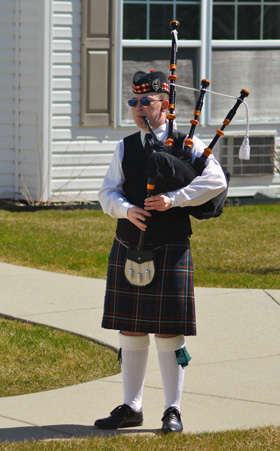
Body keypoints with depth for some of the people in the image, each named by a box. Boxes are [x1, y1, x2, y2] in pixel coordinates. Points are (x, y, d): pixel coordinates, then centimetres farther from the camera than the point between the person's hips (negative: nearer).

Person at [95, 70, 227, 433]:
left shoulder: (188, 144, 0)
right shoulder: (125, 148, 11)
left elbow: (216, 181, -13)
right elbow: (108, 193, 5)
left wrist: (173, 199, -20)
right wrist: (127, 210, -16)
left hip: (169, 252, -4)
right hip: (128, 250, 4)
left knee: (169, 332, -3)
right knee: (130, 330, 7)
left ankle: (173, 412, 5)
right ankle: (131, 408, 16)